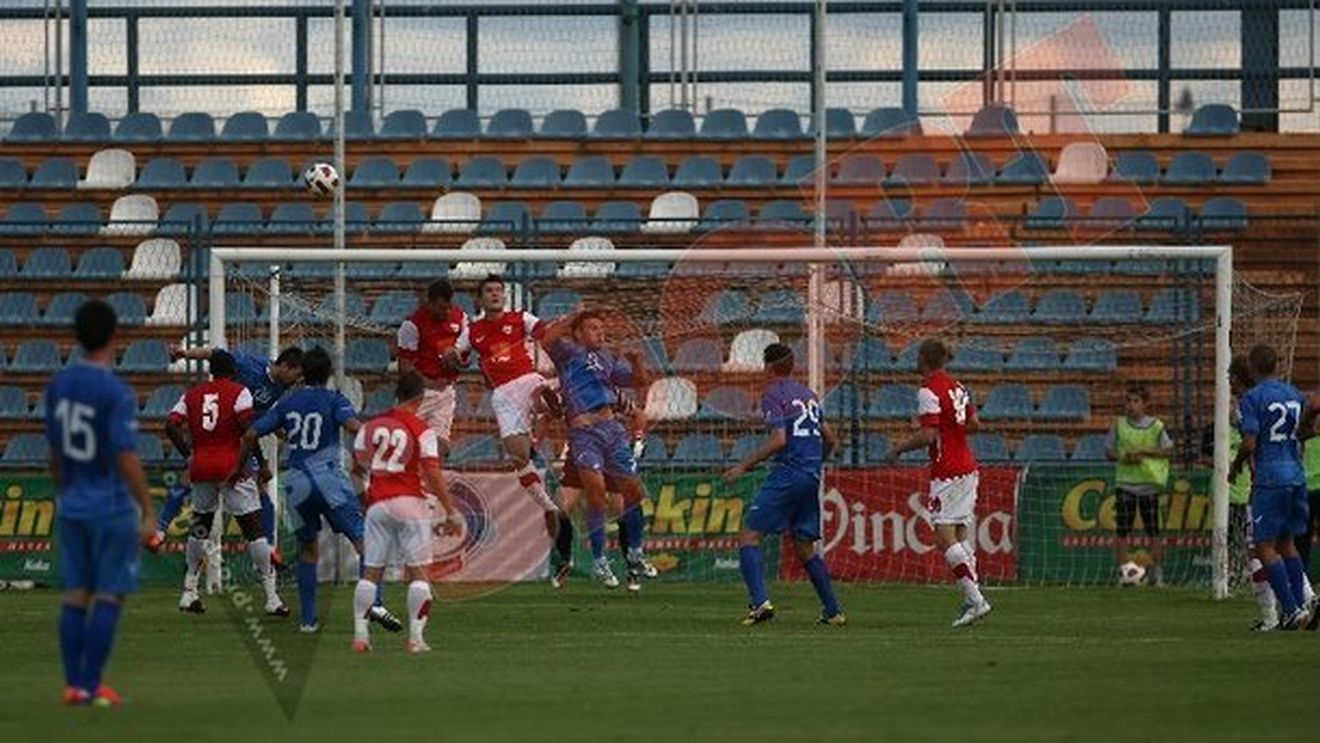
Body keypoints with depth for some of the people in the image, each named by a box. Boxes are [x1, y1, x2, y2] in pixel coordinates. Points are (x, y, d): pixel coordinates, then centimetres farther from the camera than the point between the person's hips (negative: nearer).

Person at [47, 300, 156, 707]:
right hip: (112, 509, -6)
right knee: (109, 596, -1)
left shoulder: (58, 386, 4)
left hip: (72, 508, 6)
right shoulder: (117, 393, -17)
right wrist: (148, 510, -14)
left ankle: (74, 684, 11)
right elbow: (127, 459, -20)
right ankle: (93, 686, -3)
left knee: (76, 594, 10)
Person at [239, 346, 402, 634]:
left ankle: (308, 618, 13)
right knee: (363, 539, -5)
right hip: (328, 478, -4)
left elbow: (251, 435, 12)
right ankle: (374, 603, -24)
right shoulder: (333, 400, 1)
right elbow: (355, 427, -18)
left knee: (307, 548, 17)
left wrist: (239, 466, 25)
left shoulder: (287, 404, 13)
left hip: (296, 481, 4)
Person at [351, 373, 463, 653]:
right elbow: (432, 475, -10)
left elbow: (358, 466, 14)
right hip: (409, 502, -4)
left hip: (377, 503, 4)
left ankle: (360, 634, 4)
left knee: (371, 570, 8)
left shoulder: (370, 426, 7)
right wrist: (451, 511, -4)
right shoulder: (422, 431, -6)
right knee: (417, 571, 1)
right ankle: (416, 637, -4)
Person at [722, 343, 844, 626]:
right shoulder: (808, 394, 18)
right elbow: (829, 439, 21)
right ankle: (833, 611, 14)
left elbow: (778, 440, -16)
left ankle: (760, 601, -21)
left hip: (787, 473, -7)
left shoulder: (773, 394, -5)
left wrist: (745, 465, -11)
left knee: (749, 535, -5)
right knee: (805, 547, 16)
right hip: (812, 477, 7)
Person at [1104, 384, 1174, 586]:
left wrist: (1143, 452, -11)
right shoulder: (1119, 425, 5)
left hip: (1149, 482, -1)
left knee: (1153, 531, 1)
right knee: (1122, 530, -3)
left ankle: (1157, 571, 9)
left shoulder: (1156, 426, 2)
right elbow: (1109, 451, 9)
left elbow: (1167, 450, 3)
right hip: (1124, 482, 1)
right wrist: (1124, 457, -12)